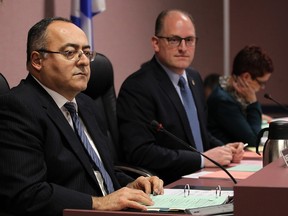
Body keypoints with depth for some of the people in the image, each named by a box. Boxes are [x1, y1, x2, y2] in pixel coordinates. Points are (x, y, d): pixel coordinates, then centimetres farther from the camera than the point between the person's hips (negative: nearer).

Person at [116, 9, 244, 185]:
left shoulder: (194, 78, 13)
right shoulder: (137, 87, -13)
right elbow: (140, 153, -21)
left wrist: (224, 150, 3)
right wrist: (202, 159, -19)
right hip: (166, 188, -8)